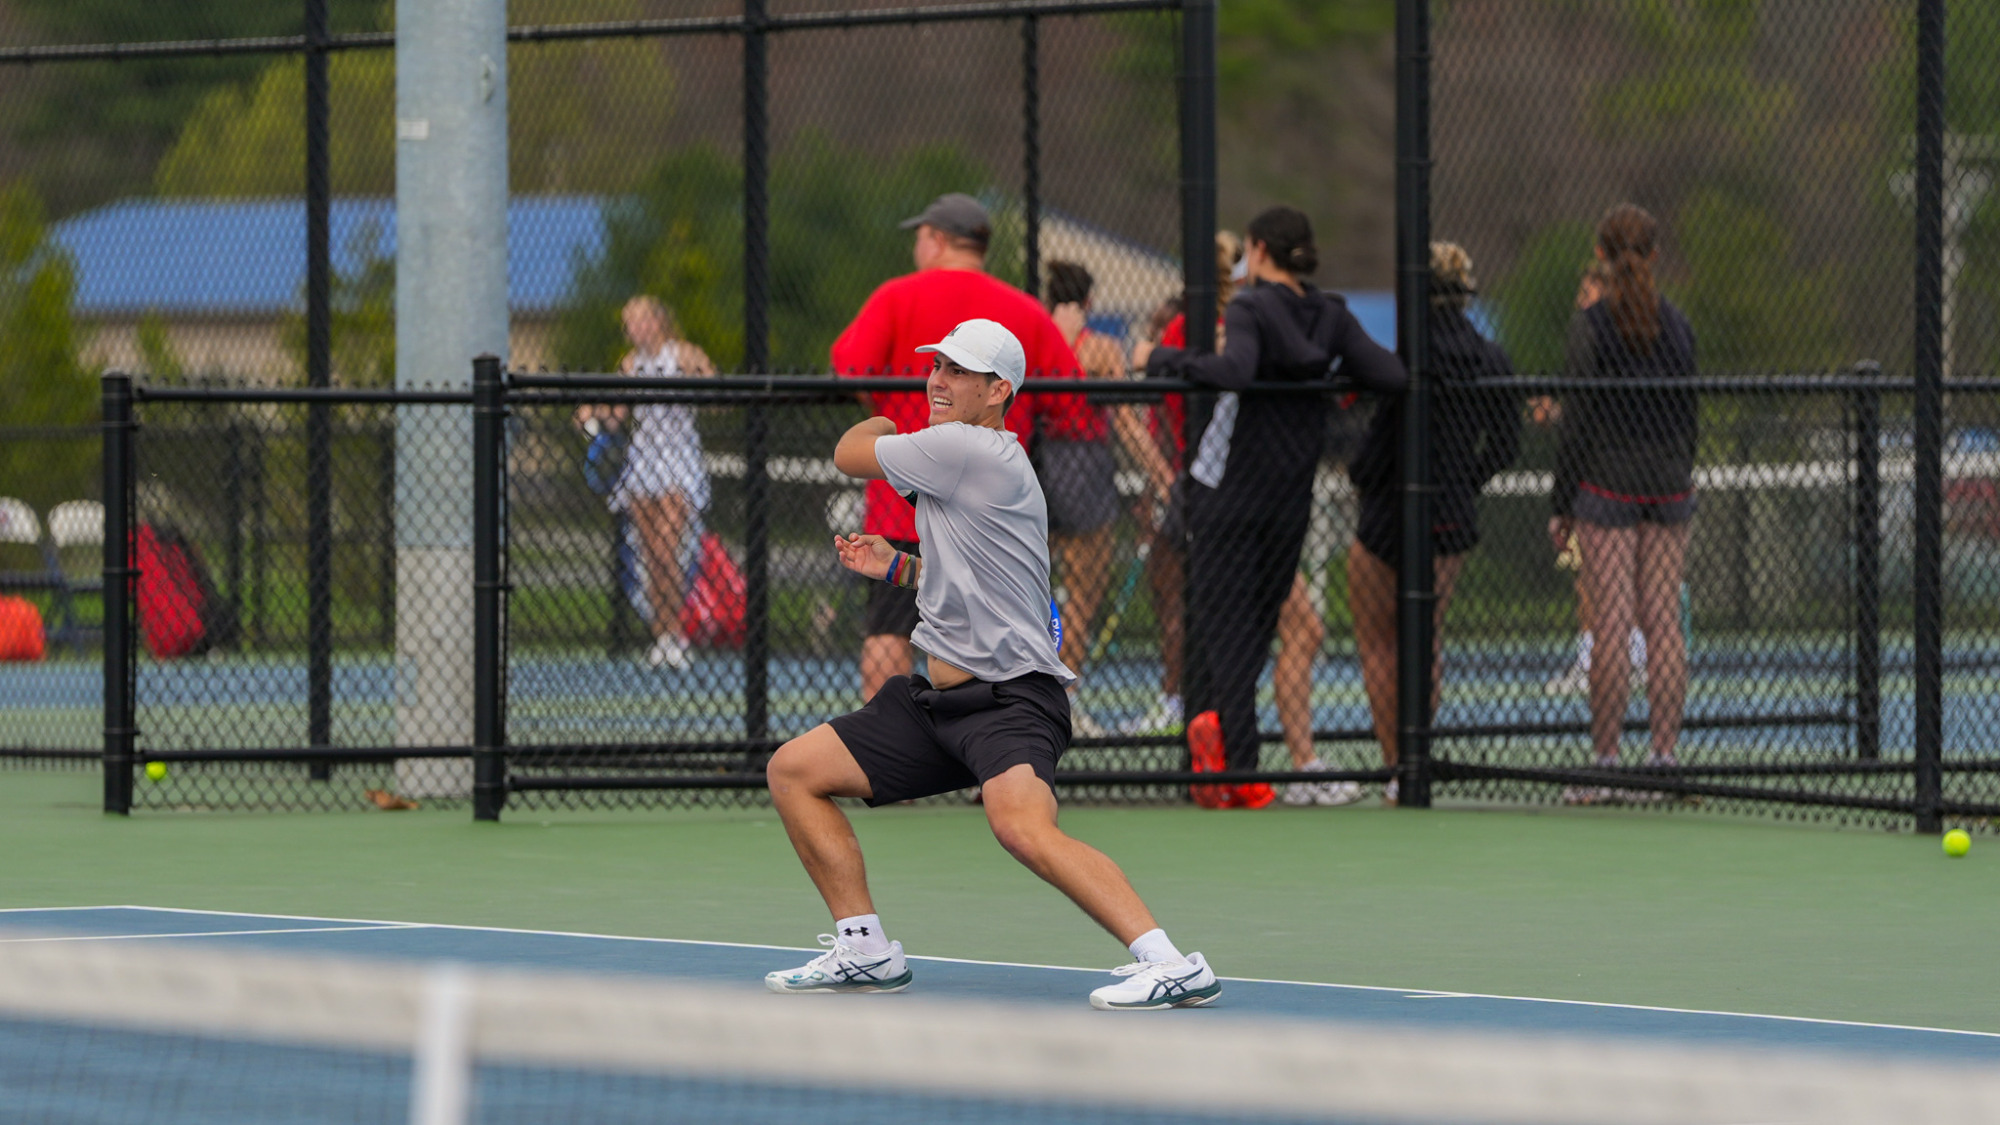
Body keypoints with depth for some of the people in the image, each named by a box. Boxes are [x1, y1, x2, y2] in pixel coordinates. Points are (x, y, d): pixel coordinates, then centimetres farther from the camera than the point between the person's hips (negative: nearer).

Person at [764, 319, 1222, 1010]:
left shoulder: (969, 449, -13)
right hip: (940, 700, 11)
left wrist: (876, 427, 22)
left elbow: (851, 454, 0)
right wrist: (897, 568, 22)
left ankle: (1170, 965, -40)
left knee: (1022, 826, -36)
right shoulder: (969, 463, 19)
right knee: (793, 770, 11)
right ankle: (865, 952, 14)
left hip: (1009, 699, -11)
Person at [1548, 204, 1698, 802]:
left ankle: (1605, 761, -4)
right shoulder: (1677, 324, 5)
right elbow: (1688, 415, 11)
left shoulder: (1591, 325, -8)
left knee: (1610, 628, -4)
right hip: (1669, 486, 4)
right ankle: (1664, 757, 5)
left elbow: (1578, 422, -8)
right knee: (1664, 622, 6)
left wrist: (1560, 505, -2)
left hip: (1608, 488, -4)